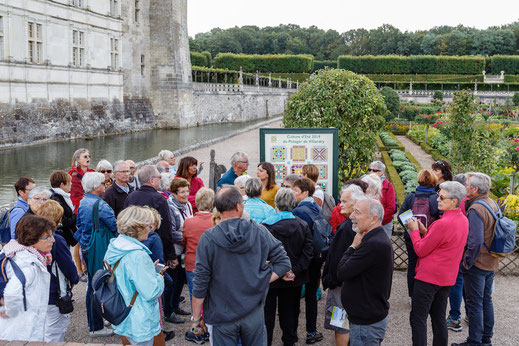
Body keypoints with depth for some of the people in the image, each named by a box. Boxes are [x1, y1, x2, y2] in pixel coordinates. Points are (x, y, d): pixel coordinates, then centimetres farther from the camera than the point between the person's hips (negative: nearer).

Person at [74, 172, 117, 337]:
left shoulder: (82, 202, 7)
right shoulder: (100, 204, -20)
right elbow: (115, 225, -18)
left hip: (86, 247, 9)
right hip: (99, 250, -9)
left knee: (92, 285, 19)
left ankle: (92, 322, 31)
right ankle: (96, 327, 6)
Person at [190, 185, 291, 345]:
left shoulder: (207, 239, -13)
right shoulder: (260, 232, -7)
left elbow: (200, 283, -10)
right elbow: (284, 263, -4)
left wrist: (196, 317, 0)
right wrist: (259, 283, -3)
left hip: (221, 316, -1)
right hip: (254, 312, 2)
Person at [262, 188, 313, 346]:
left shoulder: (266, 226, -16)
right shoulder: (303, 226, -5)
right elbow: (308, 251, -9)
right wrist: (294, 270, -10)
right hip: (294, 279, 3)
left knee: (267, 311, 12)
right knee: (290, 312, 18)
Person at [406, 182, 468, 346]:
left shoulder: (443, 223, -23)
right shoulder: (463, 220, 6)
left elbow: (421, 250, -16)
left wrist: (414, 230, -3)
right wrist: (425, 231, 7)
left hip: (429, 277, -9)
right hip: (447, 277, 9)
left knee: (418, 319, 0)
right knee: (439, 317, 17)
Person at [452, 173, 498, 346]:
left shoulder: (475, 210, -23)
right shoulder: (493, 204, 5)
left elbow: (475, 242, -27)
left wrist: (467, 261, -18)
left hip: (476, 265, -9)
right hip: (491, 262, 9)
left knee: (474, 304, 2)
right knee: (486, 300, 18)